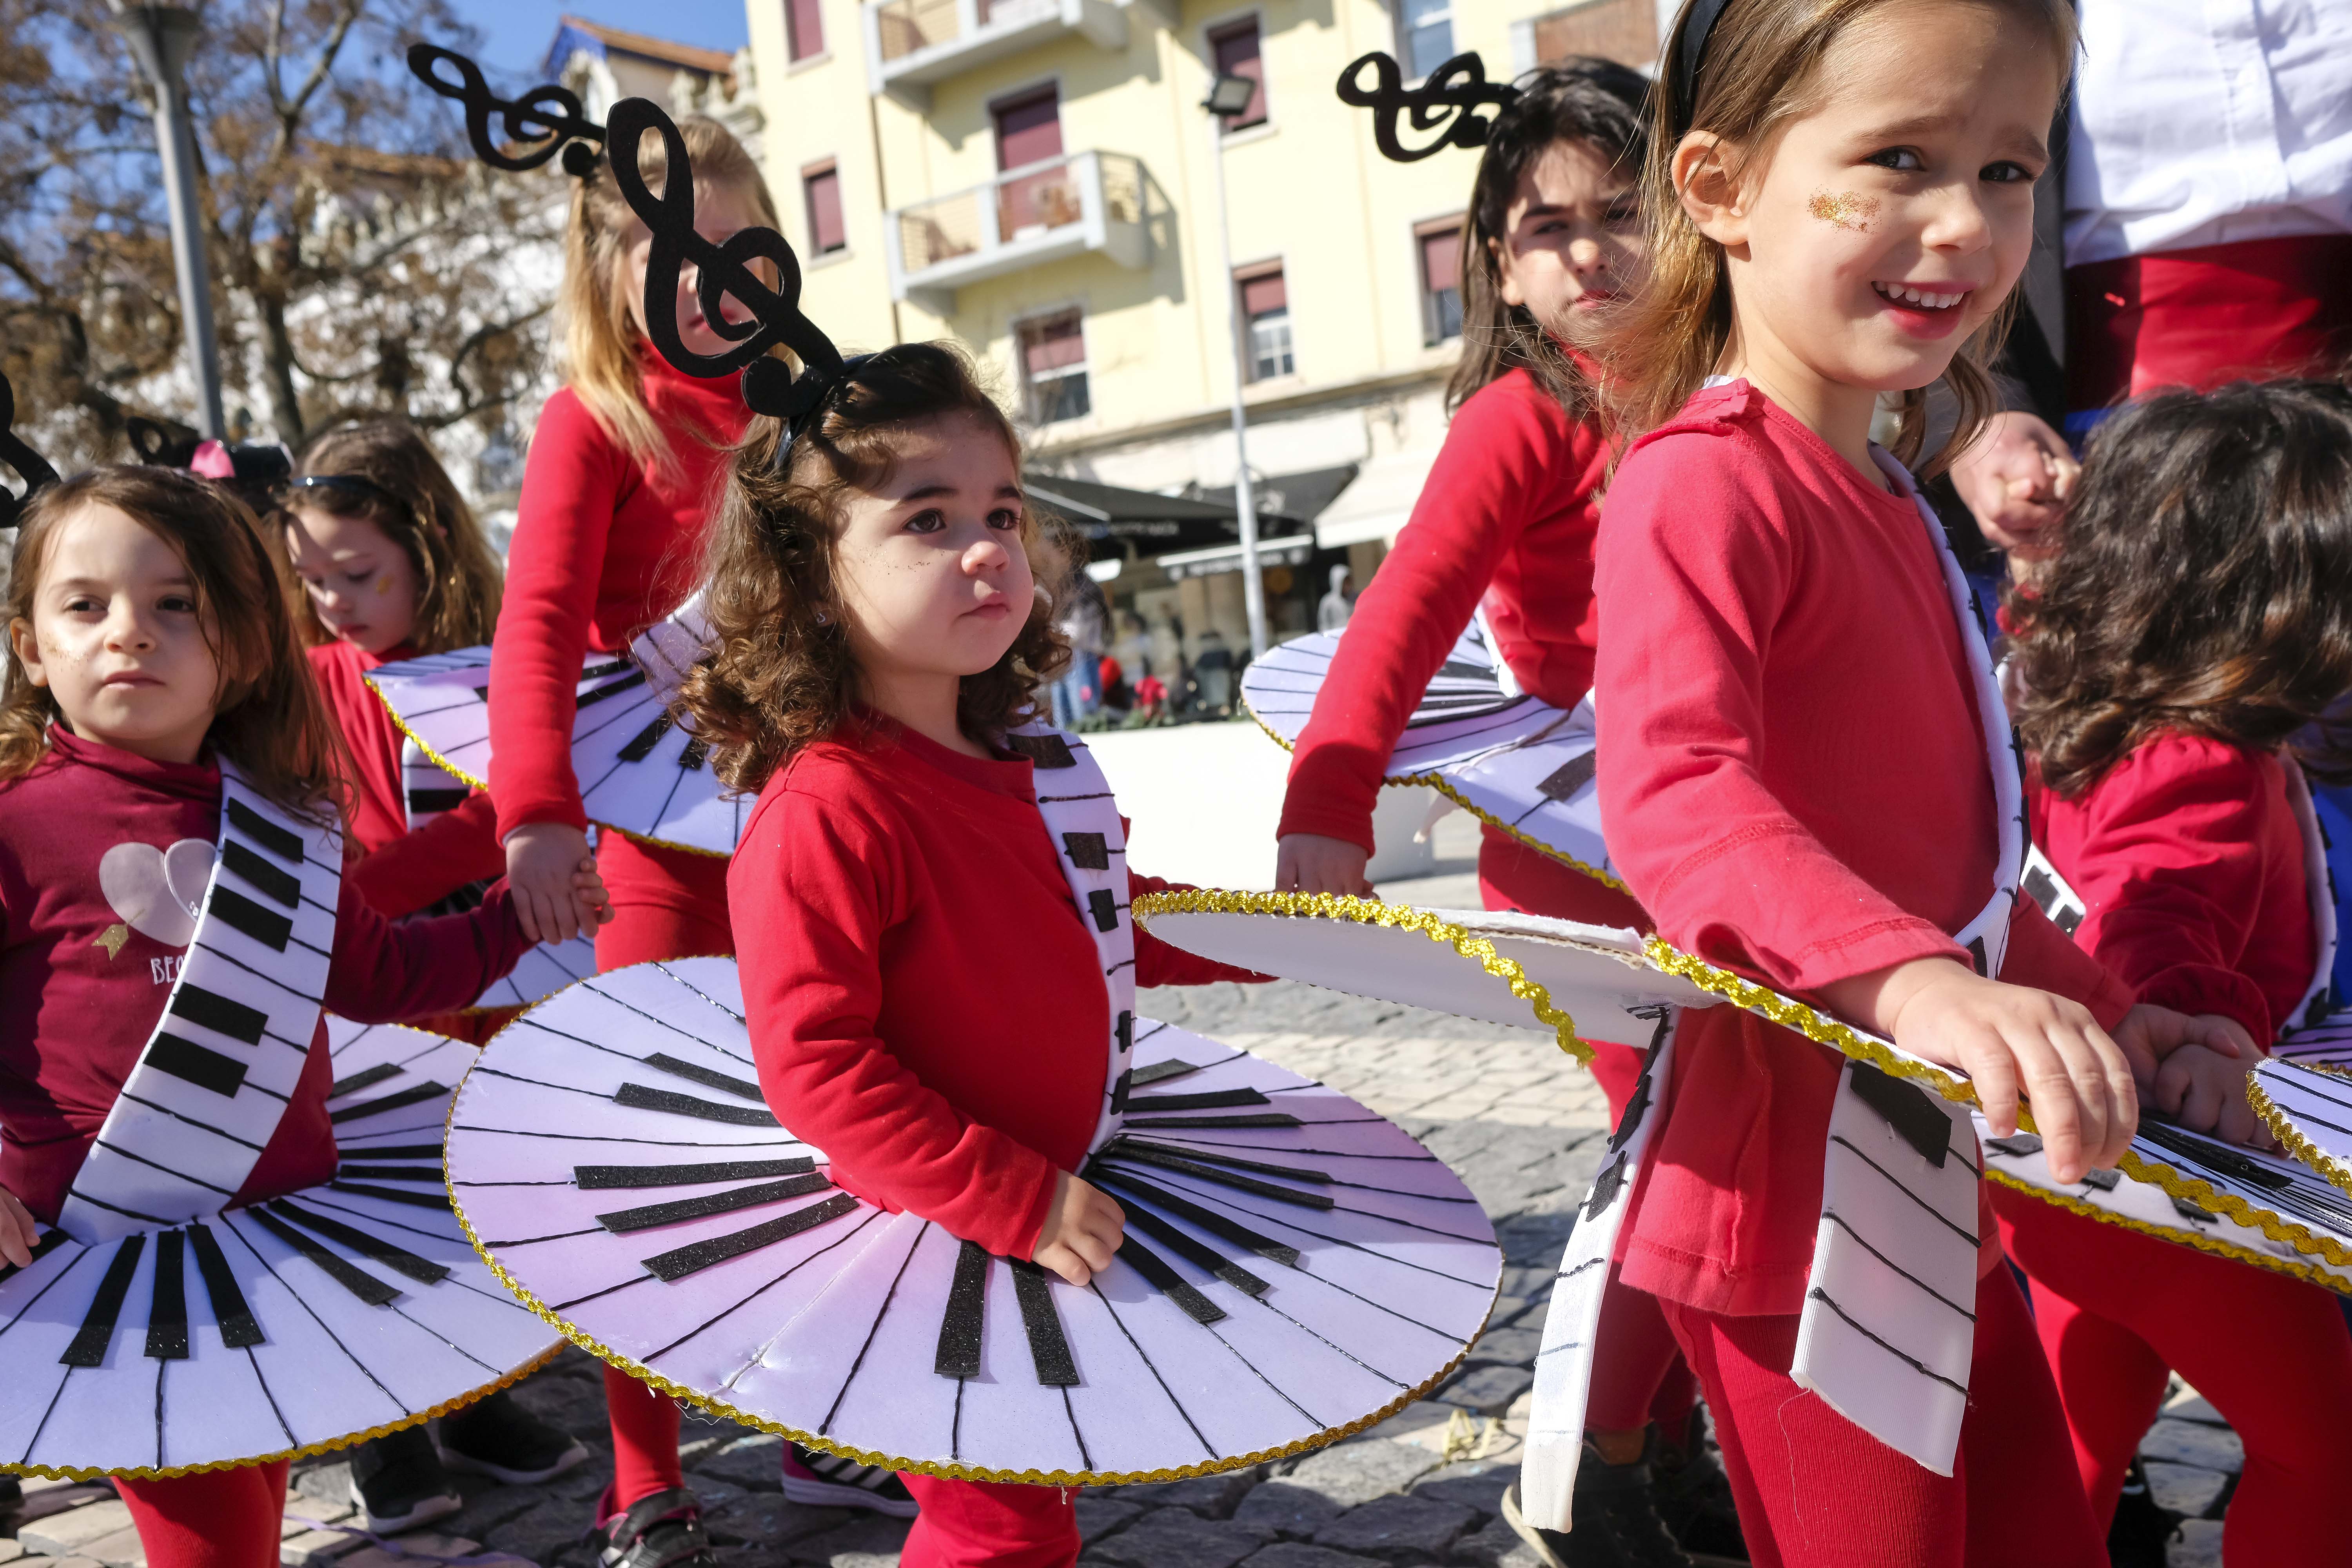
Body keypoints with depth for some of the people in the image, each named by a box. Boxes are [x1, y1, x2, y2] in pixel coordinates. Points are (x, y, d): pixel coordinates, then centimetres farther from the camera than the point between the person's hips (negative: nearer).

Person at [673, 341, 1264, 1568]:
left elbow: (1108, 920, 18)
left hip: (1040, 1211, 8)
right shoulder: (824, 816, -25)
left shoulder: (1003, 768, 2)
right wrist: (1014, 1201, -28)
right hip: (917, 1242, -8)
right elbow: (814, 1065, -27)